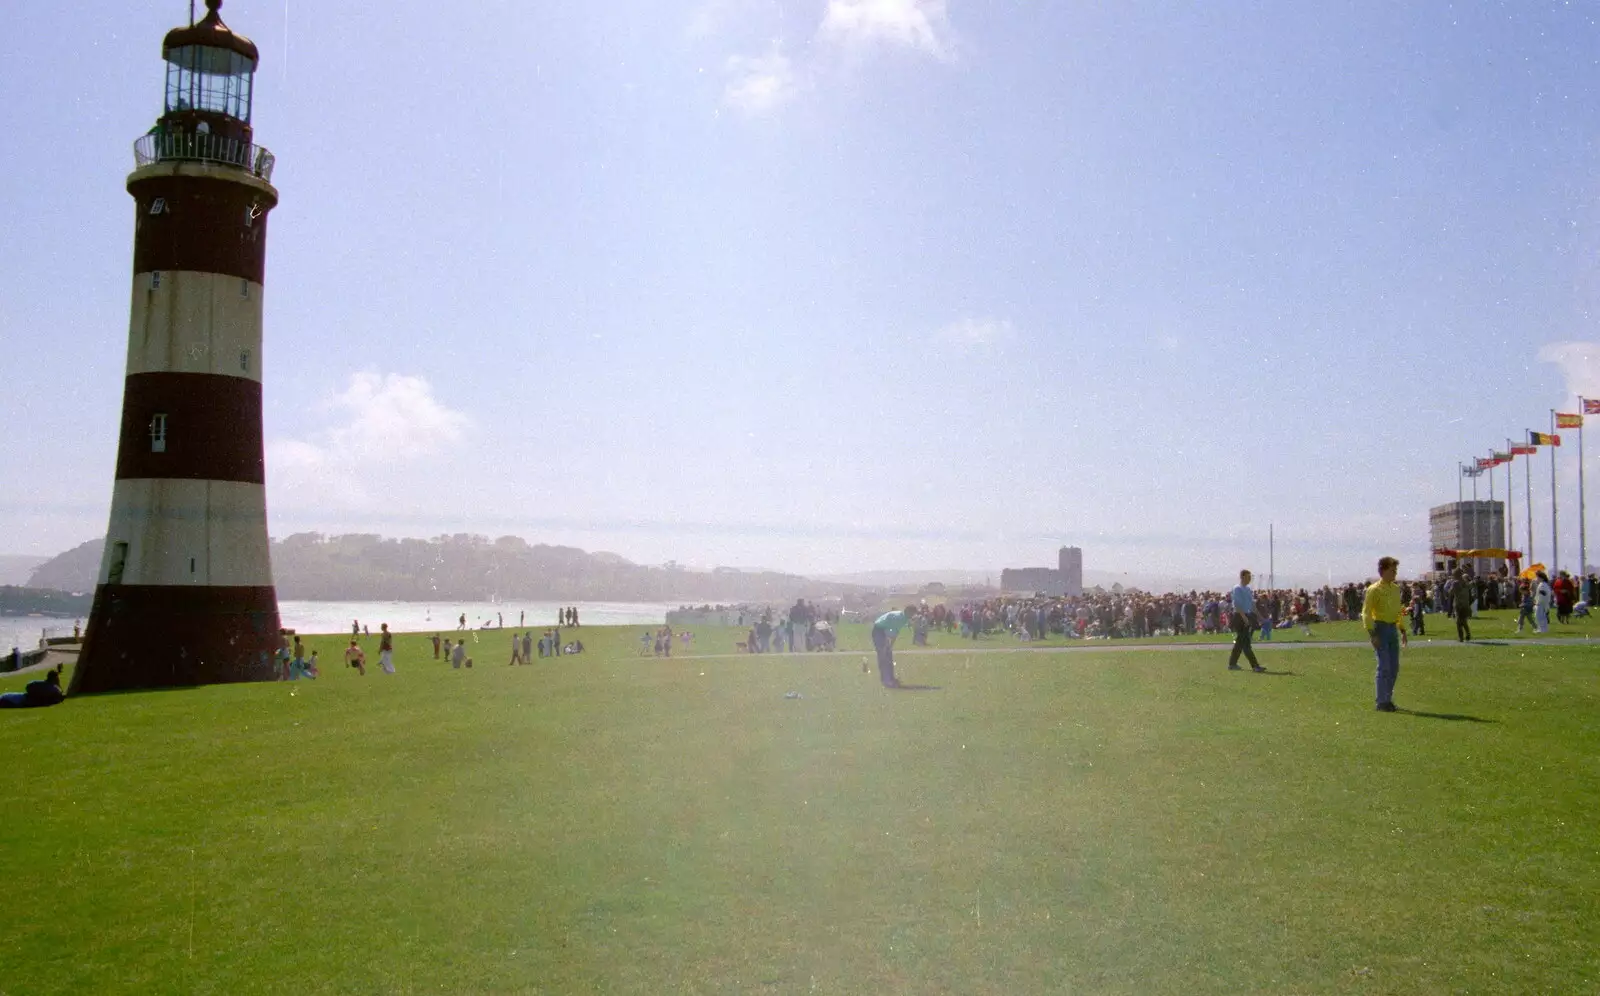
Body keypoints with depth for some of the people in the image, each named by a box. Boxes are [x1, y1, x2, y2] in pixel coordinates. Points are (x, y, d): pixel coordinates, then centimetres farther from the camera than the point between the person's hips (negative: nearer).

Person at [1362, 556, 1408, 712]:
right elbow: (1366, 613, -13)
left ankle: (1388, 699, 21)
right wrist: (1372, 634, -18)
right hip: (1380, 628, -7)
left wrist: (1402, 630, 18)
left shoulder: (1396, 588, 12)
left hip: (1393, 628, 7)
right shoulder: (1374, 589, -11)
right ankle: (1382, 702, -2)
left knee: (1394, 667, 10)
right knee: (1384, 666, -8)